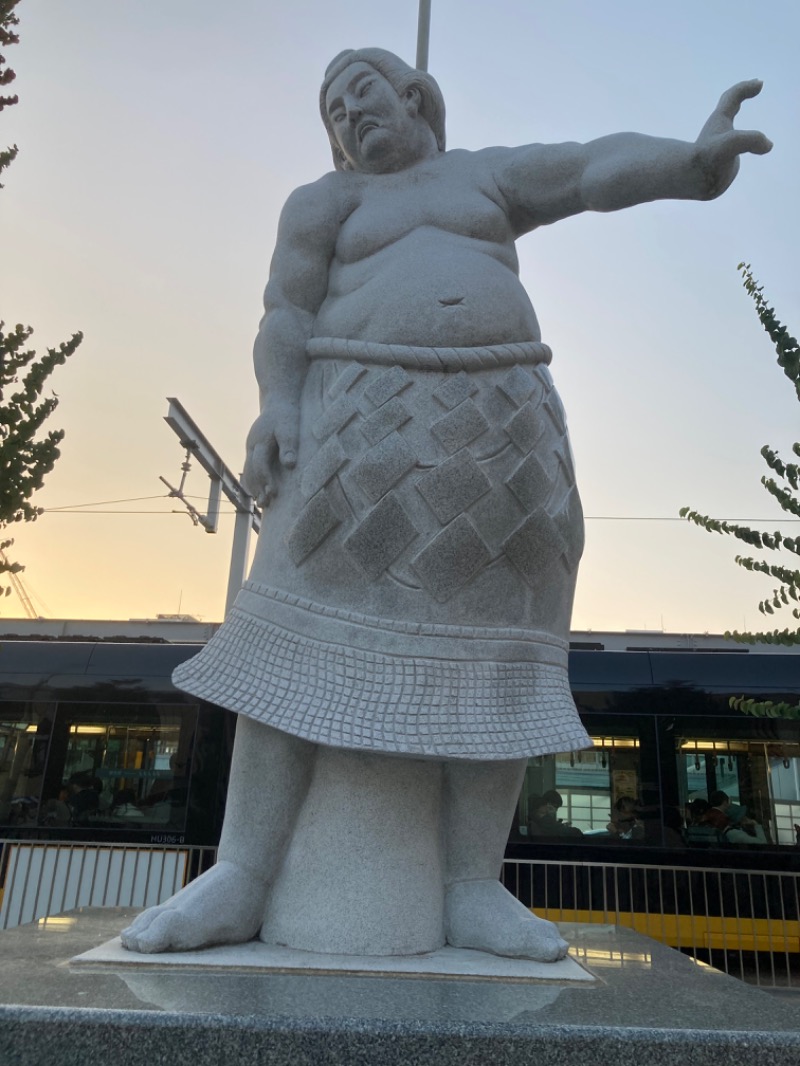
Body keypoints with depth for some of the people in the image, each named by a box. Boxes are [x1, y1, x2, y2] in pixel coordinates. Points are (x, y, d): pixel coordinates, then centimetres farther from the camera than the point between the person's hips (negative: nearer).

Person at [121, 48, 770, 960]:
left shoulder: (491, 175, 22)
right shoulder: (322, 204, 17)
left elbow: (602, 168, 8)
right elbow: (286, 316, 5)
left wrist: (695, 157, -10)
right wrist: (278, 405, -13)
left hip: (496, 424, 2)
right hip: (370, 424, -1)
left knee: (492, 650, -8)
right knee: (306, 634, -14)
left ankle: (473, 891, -3)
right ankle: (238, 883, -10)